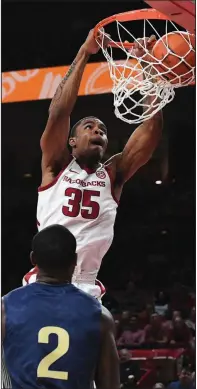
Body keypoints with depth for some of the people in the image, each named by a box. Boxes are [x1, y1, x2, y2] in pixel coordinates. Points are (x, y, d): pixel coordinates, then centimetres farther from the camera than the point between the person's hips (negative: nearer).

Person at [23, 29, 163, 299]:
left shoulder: (113, 174, 10)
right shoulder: (56, 166, 6)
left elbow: (152, 127, 1)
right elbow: (58, 112, -9)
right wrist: (84, 54, -11)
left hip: (86, 290, 2)